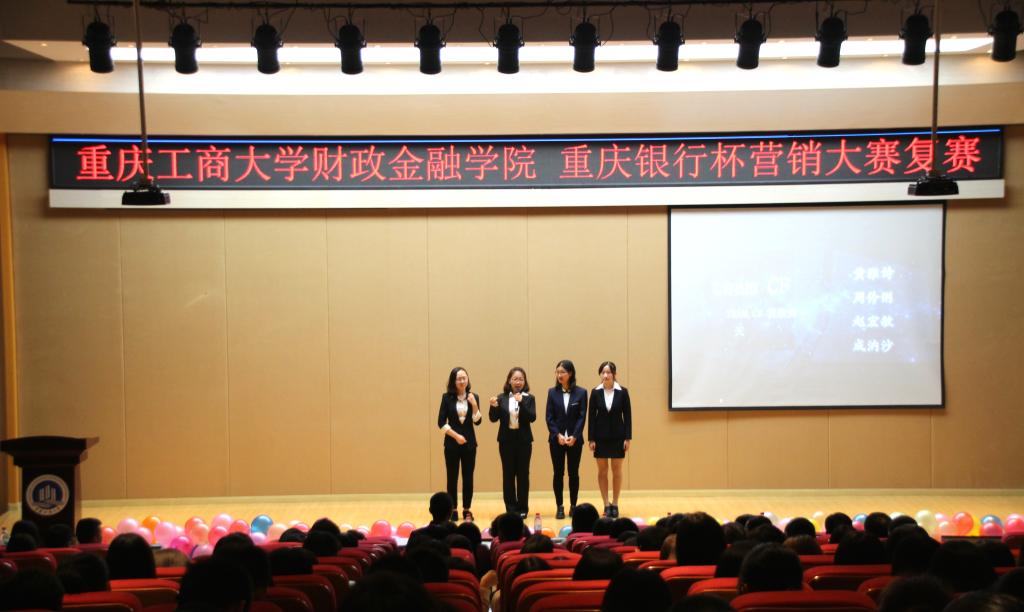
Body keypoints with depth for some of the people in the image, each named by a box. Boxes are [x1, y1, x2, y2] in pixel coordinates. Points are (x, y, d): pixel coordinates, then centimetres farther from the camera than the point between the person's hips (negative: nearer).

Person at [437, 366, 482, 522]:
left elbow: (477, 421, -3)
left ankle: (467, 510, 13)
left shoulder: (474, 397, 3)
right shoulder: (447, 397, -2)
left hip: (469, 443, 1)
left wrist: (474, 405, -16)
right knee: (452, 477, 1)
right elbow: (441, 422, -4)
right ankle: (453, 510, 10)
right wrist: (456, 436, -11)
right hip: (452, 443, -1)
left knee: (468, 477, 4)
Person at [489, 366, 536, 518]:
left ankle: (523, 508, 11)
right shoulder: (501, 398, 3)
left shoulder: (529, 398, 1)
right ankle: (511, 508, 11)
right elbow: (493, 419, 0)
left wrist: (521, 402, -24)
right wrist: (493, 407, -19)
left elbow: (532, 417, -12)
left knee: (523, 473, 3)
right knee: (508, 474, 3)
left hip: (523, 440, -1)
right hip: (506, 440, 1)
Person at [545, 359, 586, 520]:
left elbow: (582, 417, -3)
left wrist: (574, 436, -14)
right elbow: (549, 417, 0)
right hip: (556, 439, 1)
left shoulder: (581, 392, 0)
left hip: (575, 439, -1)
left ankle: (573, 506, 15)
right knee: (558, 473, 3)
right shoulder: (552, 392, 3)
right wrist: (558, 435, -12)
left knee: (573, 473, 6)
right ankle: (559, 507, 9)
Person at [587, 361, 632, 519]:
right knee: (602, 471, 4)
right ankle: (606, 505, 13)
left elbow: (627, 415, -1)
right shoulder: (596, 392, -2)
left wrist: (628, 438, -6)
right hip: (601, 436, 1)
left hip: (617, 436, -1)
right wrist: (591, 439, -4)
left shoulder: (622, 392, -4)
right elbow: (591, 416, 0)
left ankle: (615, 504, 14)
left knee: (617, 470, 5)